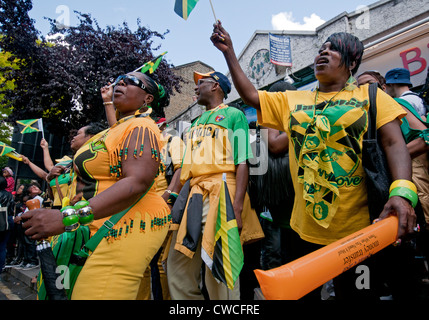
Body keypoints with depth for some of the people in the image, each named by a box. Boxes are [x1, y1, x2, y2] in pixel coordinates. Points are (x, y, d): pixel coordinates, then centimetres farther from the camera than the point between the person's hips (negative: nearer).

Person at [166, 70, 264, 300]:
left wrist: (237, 205, -16)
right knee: (178, 266, 6)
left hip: (220, 194, -7)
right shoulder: (197, 122, 26)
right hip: (192, 195, 7)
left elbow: (242, 163, -5)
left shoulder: (233, 115, 6)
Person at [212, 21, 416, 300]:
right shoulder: (292, 101, 12)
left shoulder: (371, 96, 3)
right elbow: (250, 95, 10)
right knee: (304, 292, 18)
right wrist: (229, 52, 5)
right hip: (308, 228, 4)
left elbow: (394, 143, -7)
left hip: (359, 225, -3)